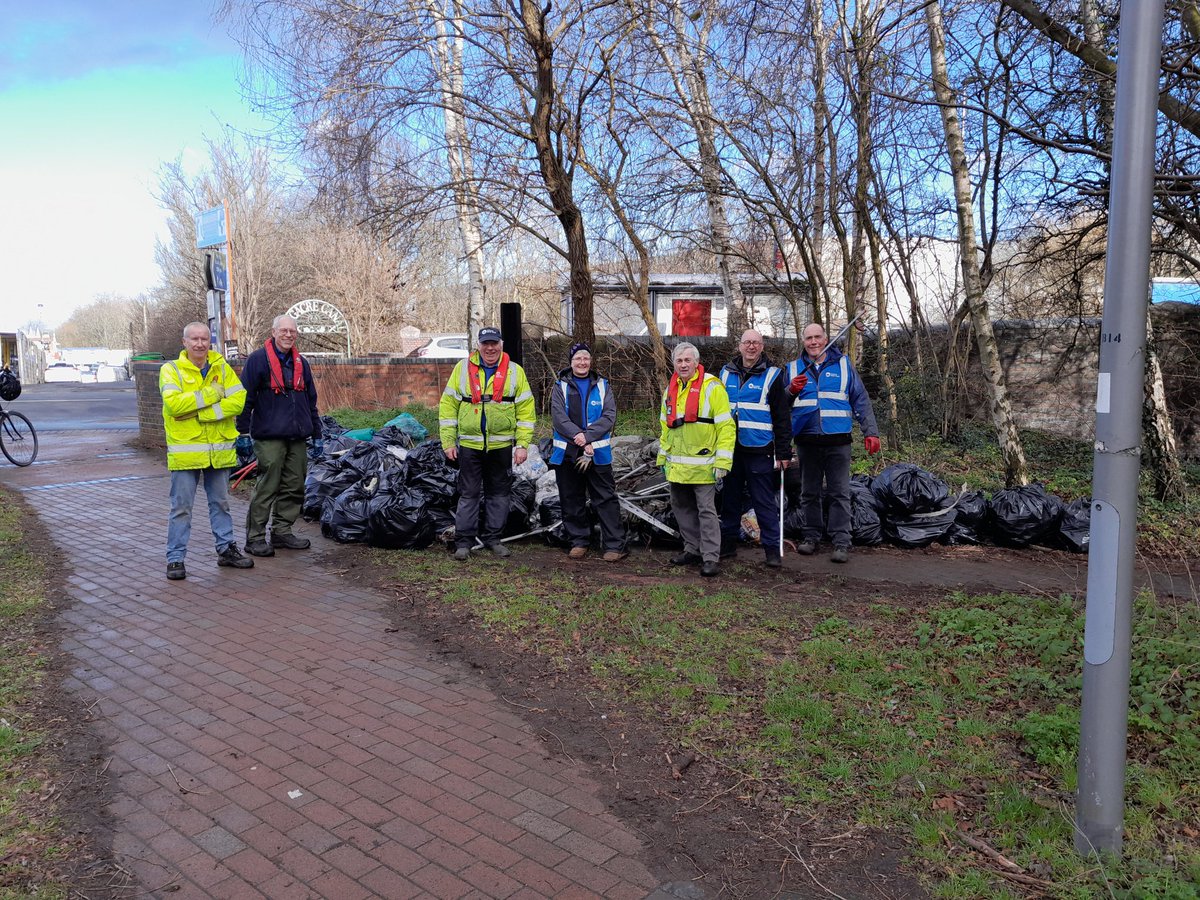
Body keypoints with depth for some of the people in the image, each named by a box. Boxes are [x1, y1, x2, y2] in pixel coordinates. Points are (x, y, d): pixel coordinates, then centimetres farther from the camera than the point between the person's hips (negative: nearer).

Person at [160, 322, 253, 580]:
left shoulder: (222, 368, 6)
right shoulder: (170, 370, -3)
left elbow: (239, 400, -8)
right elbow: (173, 403, -20)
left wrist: (202, 412, -16)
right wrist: (212, 394, -16)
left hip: (219, 450, 4)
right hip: (185, 450, -3)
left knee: (221, 503, 16)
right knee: (181, 507, 1)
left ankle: (226, 549, 27)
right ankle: (175, 558, 10)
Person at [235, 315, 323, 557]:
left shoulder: (301, 363, 16)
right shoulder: (257, 360, -3)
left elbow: (311, 401, 22)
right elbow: (246, 398, -5)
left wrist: (317, 435, 19)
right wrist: (243, 433, -9)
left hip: (297, 438, 6)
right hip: (269, 437, -6)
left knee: (294, 488, 8)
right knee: (266, 488, -6)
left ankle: (282, 532, 20)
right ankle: (255, 538, 2)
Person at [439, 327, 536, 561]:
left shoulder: (515, 371, 2)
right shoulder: (462, 368, 1)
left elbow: (526, 411, 1)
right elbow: (448, 406, 2)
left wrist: (523, 444, -5)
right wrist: (448, 442, -2)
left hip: (501, 446, 1)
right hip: (469, 445, -1)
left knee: (499, 493, 10)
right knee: (469, 494, 4)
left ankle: (493, 538, 22)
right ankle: (463, 541, 13)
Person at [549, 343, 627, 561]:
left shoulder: (602, 386, 8)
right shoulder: (561, 387, 5)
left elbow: (610, 416, -4)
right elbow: (558, 418, -7)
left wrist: (587, 436, -16)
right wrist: (579, 439, -18)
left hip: (598, 453, -1)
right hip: (567, 453, 1)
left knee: (606, 500, -2)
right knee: (571, 501, 9)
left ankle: (615, 545, 2)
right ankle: (579, 542, 21)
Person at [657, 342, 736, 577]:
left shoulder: (712, 387, -10)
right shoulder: (670, 390, 12)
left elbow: (726, 426, -12)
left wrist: (722, 461, -16)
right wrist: (662, 457, 18)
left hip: (702, 465, -7)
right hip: (676, 466, 7)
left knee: (706, 510, -4)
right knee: (682, 507, 14)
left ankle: (711, 558, 2)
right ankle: (693, 550, 28)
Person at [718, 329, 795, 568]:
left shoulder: (772, 375, 0)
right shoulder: (726, 373, 11)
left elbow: (782, 417, -2)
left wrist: (784, 452, -7)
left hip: (759, 450, -4)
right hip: (730, 449, 4)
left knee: (764, 501, -2)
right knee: (730, 498, 12)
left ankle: (772, 548, 6)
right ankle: (728, 542, 24)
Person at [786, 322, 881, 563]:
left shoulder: (843, 365, 7)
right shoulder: (794, 368, 10)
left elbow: (861, 400, 7)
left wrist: (871, 432, 0)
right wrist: (791, 390, -12)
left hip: (837, 441, -2)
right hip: (807, 441, 2)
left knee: (839, 493, -3)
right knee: (810, 493, 10)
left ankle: (841, 541, 0)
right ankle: (812, 536, 21)